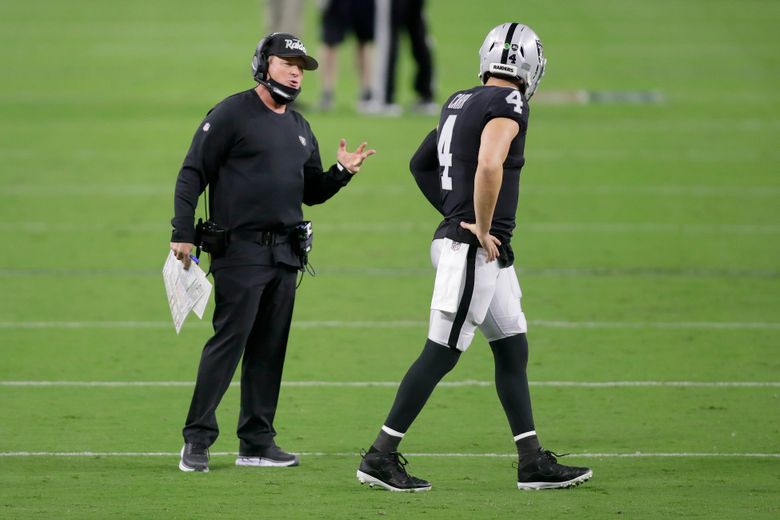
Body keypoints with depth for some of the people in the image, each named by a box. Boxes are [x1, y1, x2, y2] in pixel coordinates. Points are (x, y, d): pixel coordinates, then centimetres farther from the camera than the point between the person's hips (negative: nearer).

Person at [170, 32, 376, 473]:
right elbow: (193, 174, -7)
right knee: (229, 341, -11)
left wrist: (342, 172, 3)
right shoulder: (233, 114, -4)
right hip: (241, 250, -7)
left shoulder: (300, 129, 18)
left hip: (286, 253, 7)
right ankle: (198, 439, -7)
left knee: (270, 348, 8)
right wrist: (183, 233, -15)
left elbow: (311, 192, 23)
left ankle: (257, 442, 14)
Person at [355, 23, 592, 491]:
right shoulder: (508, 105, -13)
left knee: (512, 348, 13)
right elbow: (489, 165, -30)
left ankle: (534, 464, 15)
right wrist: (482, 229, -19)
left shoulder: (461, 103, 13)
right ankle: (380, 457, -2)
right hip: (474, 250, -10)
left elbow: (421, 163, 24)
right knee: (440, 355, -5)